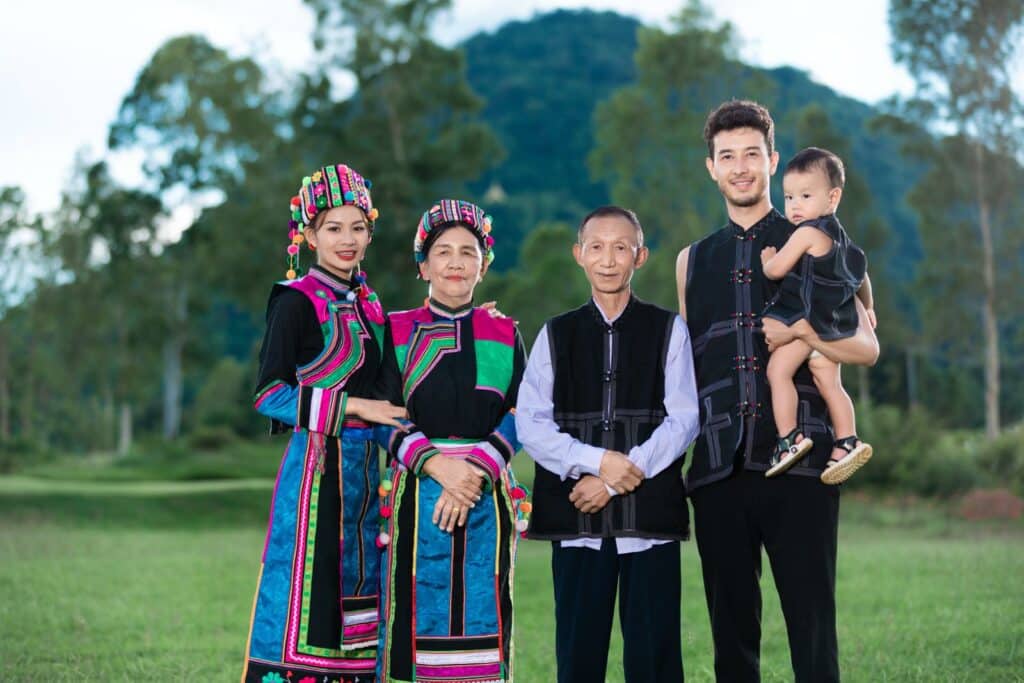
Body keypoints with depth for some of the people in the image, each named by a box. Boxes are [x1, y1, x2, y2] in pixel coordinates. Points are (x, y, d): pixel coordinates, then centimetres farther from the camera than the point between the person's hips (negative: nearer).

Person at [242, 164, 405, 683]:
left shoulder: (367, 302, 14)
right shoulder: (296, 301, -6)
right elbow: (269, 393, -12)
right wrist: (350, 406, -16)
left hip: (365, 467, 7)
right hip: (316, 465, -7)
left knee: (355, 593, 8)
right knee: (305, 593, -7)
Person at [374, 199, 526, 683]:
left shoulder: (504, 335, 11)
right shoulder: (397, 332, 8)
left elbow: (518, 418, 3)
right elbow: (388, 421, 0)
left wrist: (477, 472, -13)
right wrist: (438, 464, -17)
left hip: (488, 500, 1)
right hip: (417, 496, -1)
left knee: (481, 621, 0)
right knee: (416, 619, -3)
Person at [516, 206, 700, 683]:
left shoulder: (668, 330, 8)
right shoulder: (556, 334, 12)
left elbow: (683, 420, -2)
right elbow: (529, 423, 2)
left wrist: (619, 478, -11)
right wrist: (598, 460, -12)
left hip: (650, 514, -1)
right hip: (575, 515, 2)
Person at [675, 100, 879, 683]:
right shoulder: (692, 260, 18)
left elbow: (866, 347, 6)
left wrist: (800, 331, -10)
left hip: (799, 461, -3)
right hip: (719, 465, 3)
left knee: (812, 628, -6)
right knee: (732, 629, 5)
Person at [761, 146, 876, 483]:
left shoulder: (808, 232, -14)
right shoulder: (839, 235, 17)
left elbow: (776, 269, -16)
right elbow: (861, 275, 29)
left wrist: (767, 258, 6)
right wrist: (867, 308, 42)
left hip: (806, 319, -10)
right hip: (831, 324, 10)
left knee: (777, 369, -9)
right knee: (829, 382, 12)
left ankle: (789, 439, -12)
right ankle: (847, 443, 13)